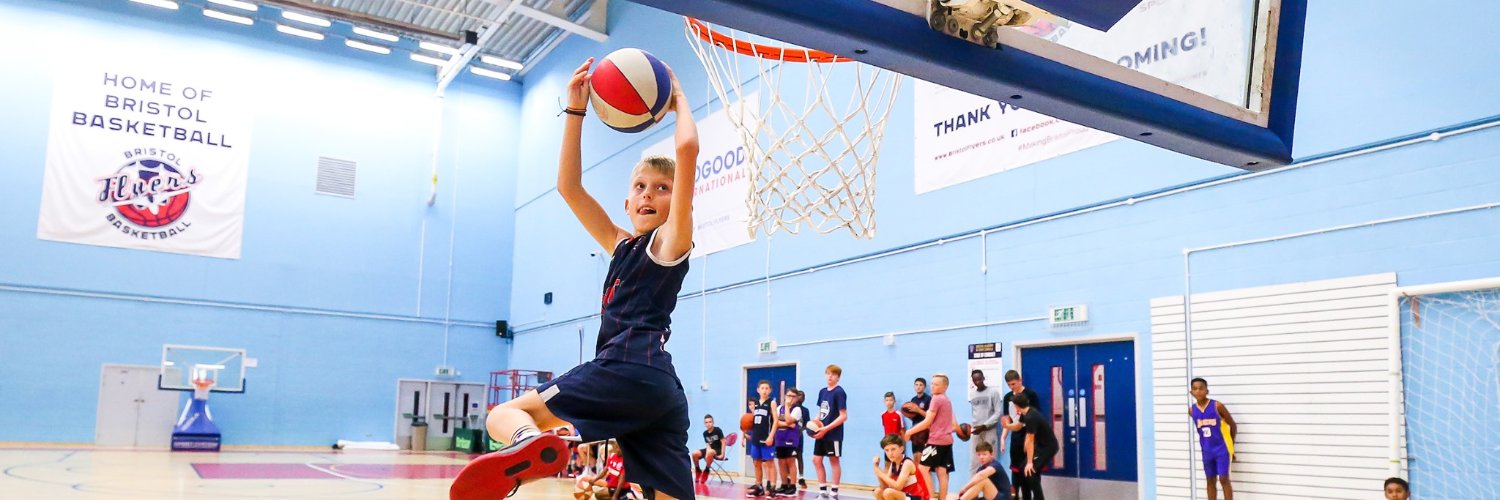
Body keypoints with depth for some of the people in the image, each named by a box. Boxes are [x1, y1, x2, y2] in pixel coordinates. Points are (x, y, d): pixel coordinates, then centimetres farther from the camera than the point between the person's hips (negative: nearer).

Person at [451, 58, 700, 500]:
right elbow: (568, 186, 26)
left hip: (629, 370, -8)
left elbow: (688, 148, -7)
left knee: (504, 414, -5)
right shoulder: (621, 246, 25)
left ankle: (533, 444, -39)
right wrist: (576, 110, 22)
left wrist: (678, 99, 12)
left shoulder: (671, 241, 5)